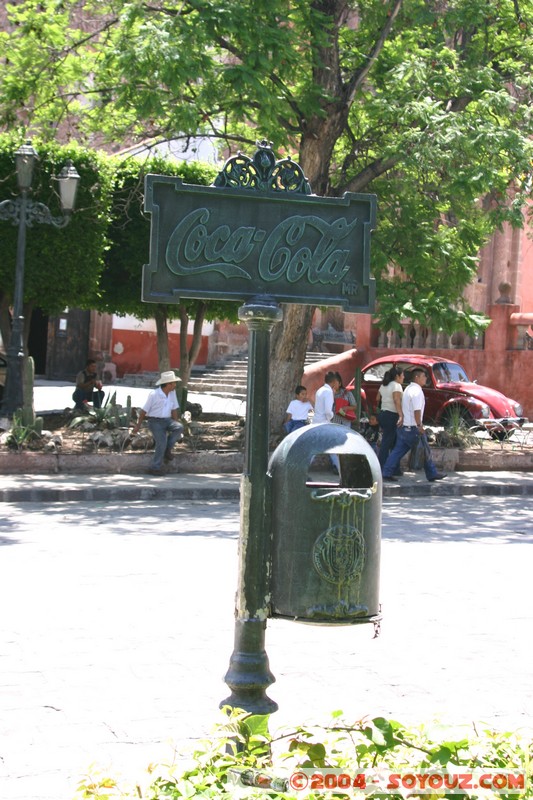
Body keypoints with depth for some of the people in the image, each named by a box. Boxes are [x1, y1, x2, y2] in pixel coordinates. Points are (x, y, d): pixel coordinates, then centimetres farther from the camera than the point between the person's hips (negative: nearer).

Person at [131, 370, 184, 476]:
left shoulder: (172, 393, 3)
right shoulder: (154, 395, -14)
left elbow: (174, 410, 12)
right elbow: (144, 411, -5)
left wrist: (175, 424, 13)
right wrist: (138, 425, 0)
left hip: (166, 420, 6)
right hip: (155, 421, -6)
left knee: (179, 427, -22)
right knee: (161, 443, -20)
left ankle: (167, 450, -7)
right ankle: (155, 468, -8)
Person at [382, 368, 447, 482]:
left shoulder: (408, 389, 17)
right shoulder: (417, 390, -15)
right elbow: (417, 410, -23)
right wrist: (419, 425, -22)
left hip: (403, 426, 9)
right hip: (413, 427, -9)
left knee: (398, 451, 6)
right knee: (425, 452, 4)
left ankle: (387, 473, 0)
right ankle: (432, 474, 13)